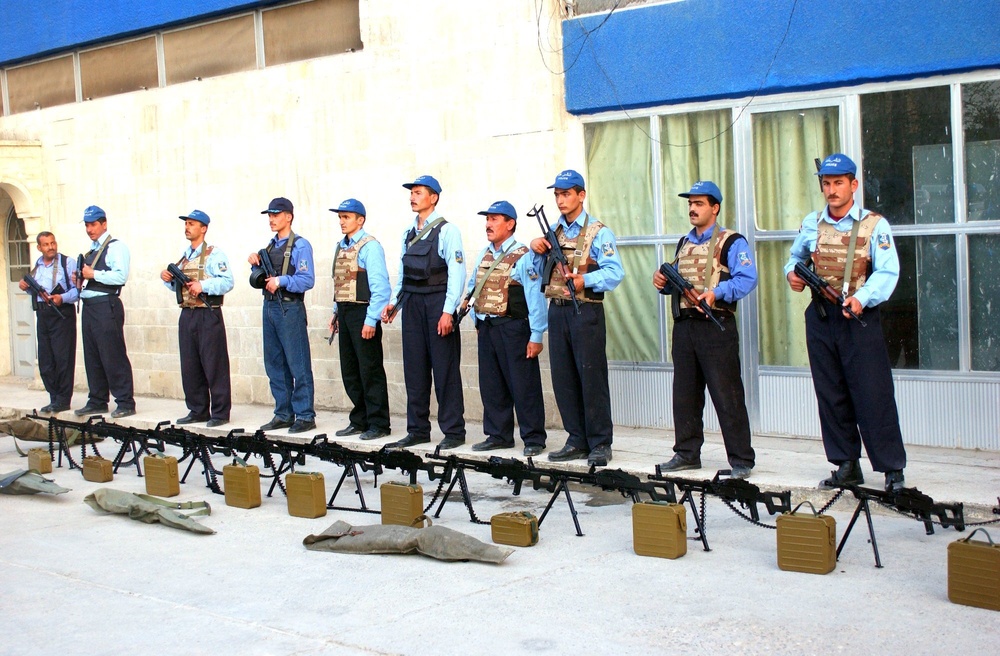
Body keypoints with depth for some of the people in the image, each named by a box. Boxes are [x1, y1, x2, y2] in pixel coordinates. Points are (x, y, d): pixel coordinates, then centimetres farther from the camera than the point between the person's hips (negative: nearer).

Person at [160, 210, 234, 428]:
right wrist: (168, 279, 6)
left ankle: (220, 413, 0)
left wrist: (203, 285, -23)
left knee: (214, 365, -5)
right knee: (190, 367, 9)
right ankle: (197, 411, 18)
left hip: (208, 316, -8)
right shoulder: (185, 256, 18)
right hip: (187, 315, 8)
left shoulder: (214, 254, -4)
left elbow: (227, 282, -15)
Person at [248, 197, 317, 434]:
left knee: (298, 365, -5)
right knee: (274, 365, 12)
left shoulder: (300, 245, -6)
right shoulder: (270, 246, 17)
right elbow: (260, 280, 20)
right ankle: (283, 414, 20)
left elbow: (308, 280, -15)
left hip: (290, 309, -8)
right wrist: (256, 266, 2)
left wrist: (282, 280, -23)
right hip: (269, 307, 8)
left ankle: (305, 416, 1)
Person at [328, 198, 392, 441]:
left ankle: (378, 424, 4)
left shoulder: (369, 246, -11)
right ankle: (359, 421, 22)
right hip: (345, 313, 9)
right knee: (350, 372, 13)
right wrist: (336, 312, 16)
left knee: (370, 371, -3)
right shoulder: (341, 247, 15)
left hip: (363, 313, -9)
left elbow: (380, 286, -16)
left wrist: (371, 320, -19)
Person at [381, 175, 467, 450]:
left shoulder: (446, 231, -6)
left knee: (445, 369, -3)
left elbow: (457, 272, -12)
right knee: (414, 369, 9)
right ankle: (418, 430, 17)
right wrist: (394, 302, 10)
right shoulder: (409, 233, 15)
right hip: (412, 303, 7)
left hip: (437, 302, -7)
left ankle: (453, 431, 4)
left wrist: (448, 311, -17)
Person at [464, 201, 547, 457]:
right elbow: (473, 288, 23)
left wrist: (536, 336, -14)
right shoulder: (484, 255, 14)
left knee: (523, 386, -3)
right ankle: (498, 435, 21)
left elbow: (535, 297, -11)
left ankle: (533, 439, 4)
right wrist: (474, 314, 13)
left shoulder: (523, 256, -8)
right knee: (491, 385, 11)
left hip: (513, 328, -7)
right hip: (486, 328, 7)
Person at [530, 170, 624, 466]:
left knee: (592, 378, -5)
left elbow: (615, 272, -13)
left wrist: (585, 281, -27)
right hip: (557, 310, 6)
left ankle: (600, 444, 2)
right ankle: (577, 442, 16)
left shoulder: (598, 232, -3)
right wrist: (537, 251, 2)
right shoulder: (552, 231, 16)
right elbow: (539, 271, 21)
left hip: (586, 311, -6)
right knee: (563, 379, 7)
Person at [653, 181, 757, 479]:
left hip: (716, 326, -7)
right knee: (684, 395, 10)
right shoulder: (683, 243, 20)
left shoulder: (731, 242, -2)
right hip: (683, 326, 7)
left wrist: (716, 292, -27)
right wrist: (662, 282, 4)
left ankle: (740, 459, -1)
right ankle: (687, 453, 20)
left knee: (727, 396, -6)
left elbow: (747, 278, -14)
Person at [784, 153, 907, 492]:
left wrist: (862, 298, -28)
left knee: (873, 395, -7)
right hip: (821, 318, 5)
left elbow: (887, 272, -11)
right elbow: (796, 257, 25)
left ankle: (892, 470, 0)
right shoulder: (811, 223, 11)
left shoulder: (874, 225, -2)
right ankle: (847, 466, 17)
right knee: (831, 395, 8)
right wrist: (792, 273, 1)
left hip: (859, 318, -4)